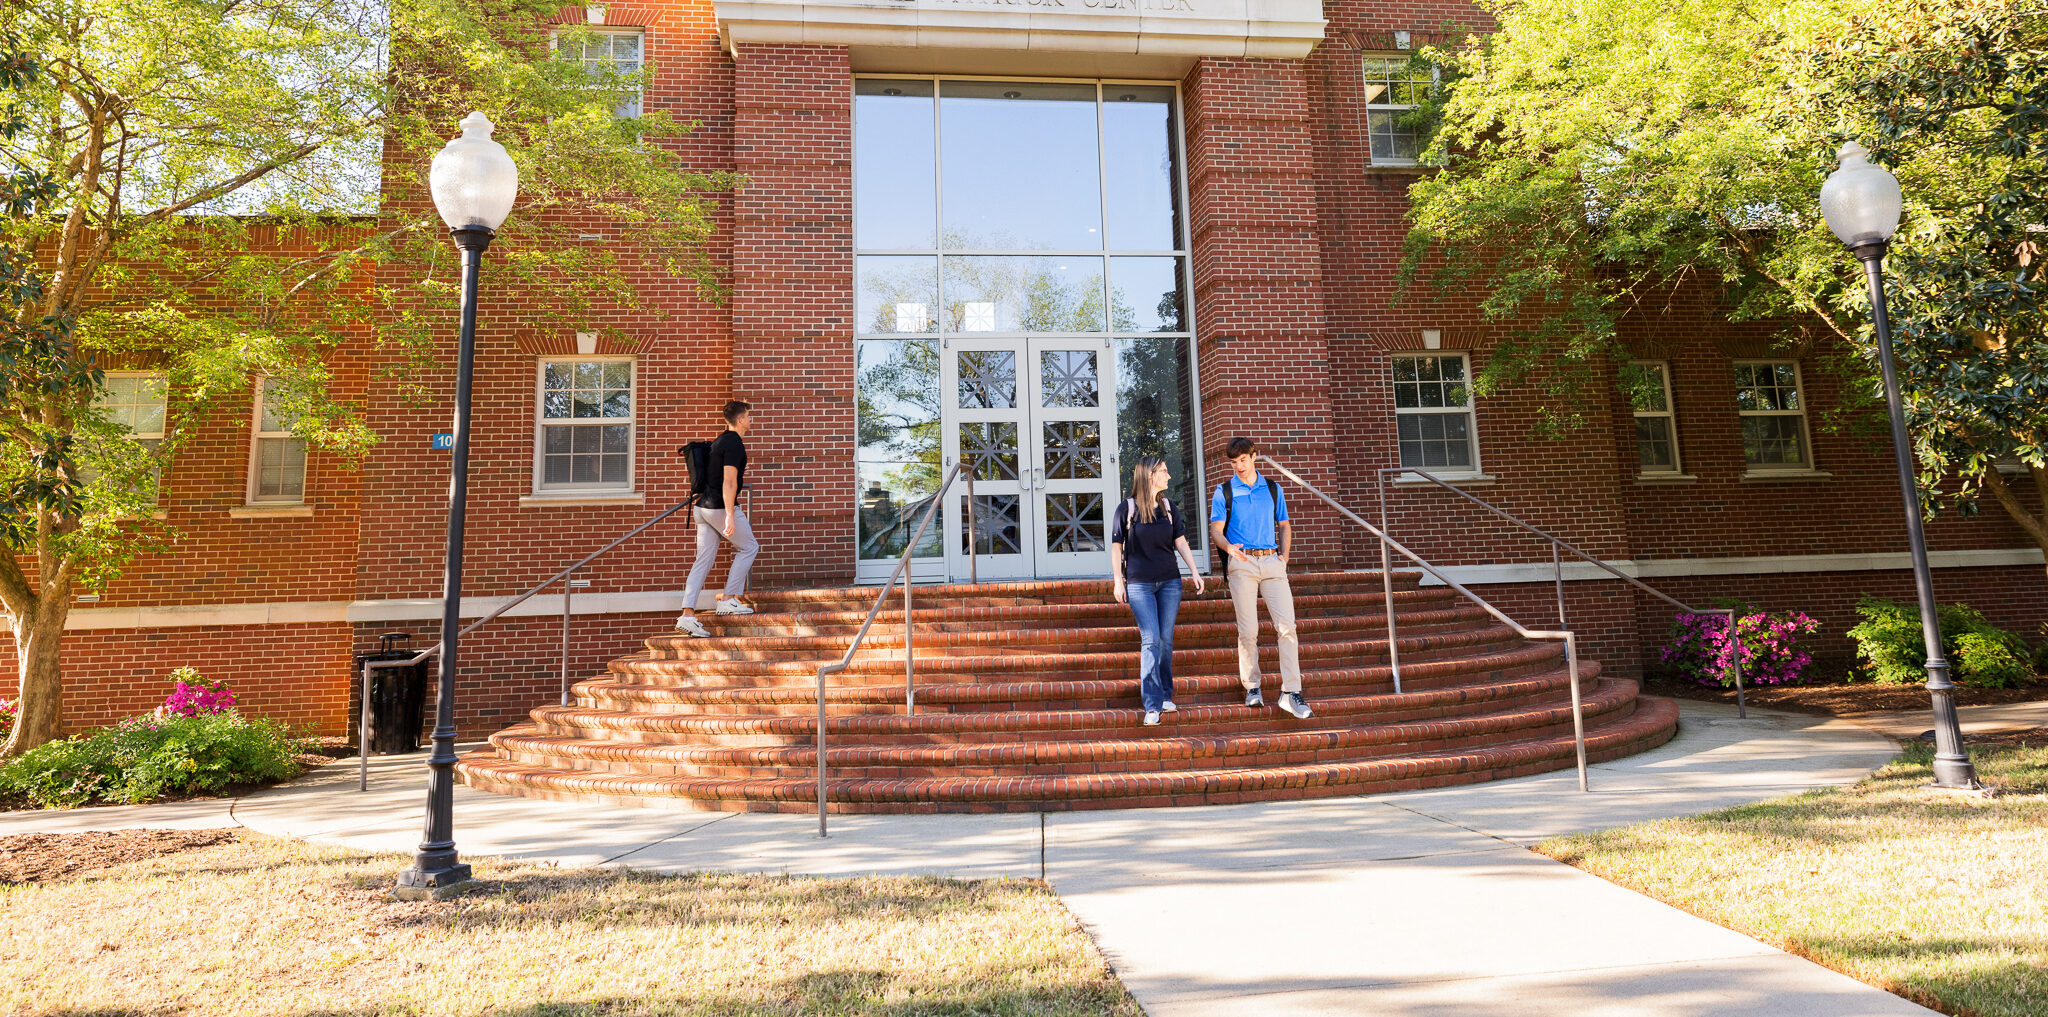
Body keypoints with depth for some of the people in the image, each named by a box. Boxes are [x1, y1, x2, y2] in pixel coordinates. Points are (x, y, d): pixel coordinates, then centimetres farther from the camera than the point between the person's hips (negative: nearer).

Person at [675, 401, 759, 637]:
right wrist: (730, 516, -25)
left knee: (704, 560, 6)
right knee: (749, 547, 8)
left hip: (704, 507, 9)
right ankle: (729, 599, 6)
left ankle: (687, 615, 0)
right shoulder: (734, 443, -12)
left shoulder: (719, 441, 17)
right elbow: (729, 481, -20)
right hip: (721, 507, -9)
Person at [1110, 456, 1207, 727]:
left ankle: (1166, 696, 19)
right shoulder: (1127, 508, -4)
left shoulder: (1168, 506, 9)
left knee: (1166, 640, 5)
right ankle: (1153, 705, -8)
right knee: (1151, 641, -10)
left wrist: (1194, 572, 3)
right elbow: (1116, 546, -1)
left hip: (1170, 581, 4)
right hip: (1139, 584, -4)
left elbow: (1180, 542, 10)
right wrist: (1118, 581, -4)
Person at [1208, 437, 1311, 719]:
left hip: (1271, 561, 2)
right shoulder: (1224, 491, 7)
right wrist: (1229, 548, -19)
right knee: (1248, 630, -3)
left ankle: (1291, 692, -5)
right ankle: (1252, 687, 11)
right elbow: (1216, 530, 2)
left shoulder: (1272, 489, 15)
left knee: (1287, 626, -8)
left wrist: (1284, 556, 7)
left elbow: (1284, 526, 21)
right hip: (1242, 563, -2)